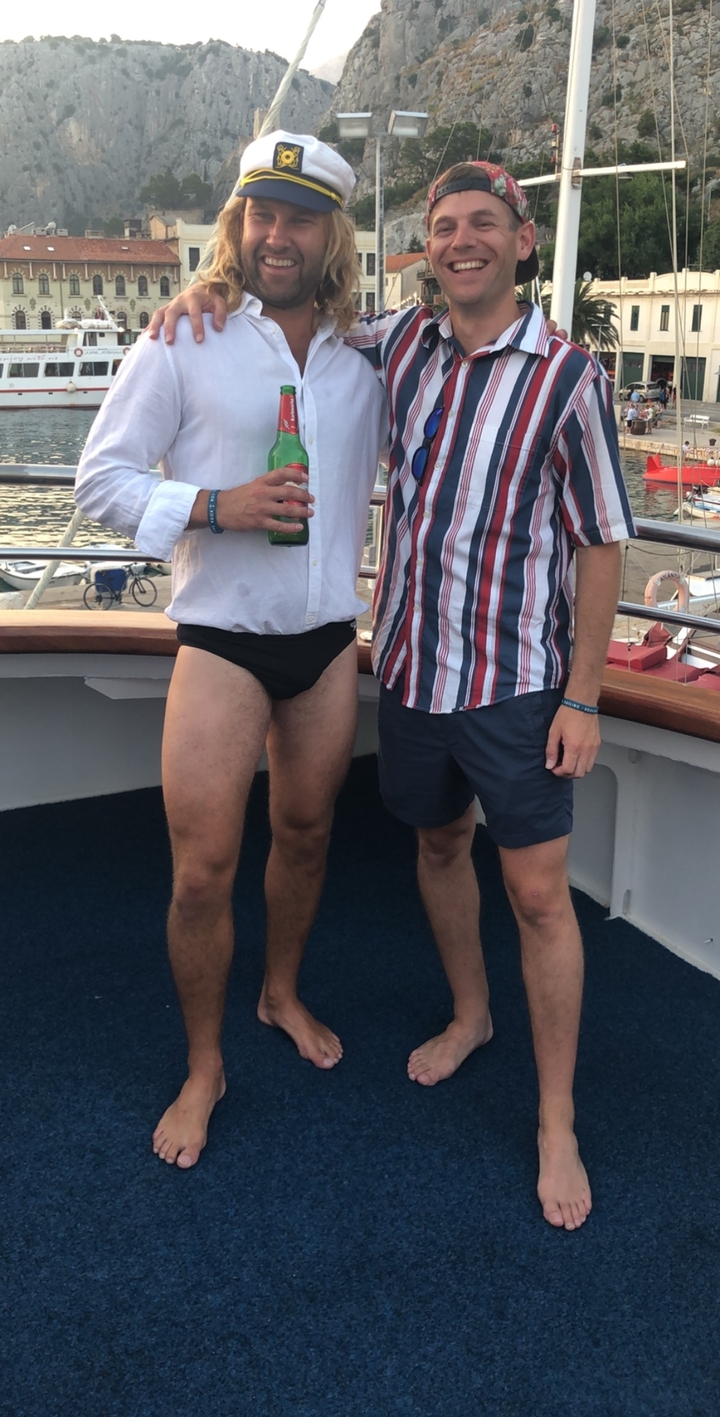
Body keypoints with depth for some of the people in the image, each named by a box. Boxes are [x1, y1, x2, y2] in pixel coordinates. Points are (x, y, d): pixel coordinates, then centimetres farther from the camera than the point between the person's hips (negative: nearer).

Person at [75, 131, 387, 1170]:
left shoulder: (365, 359, 6)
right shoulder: (185, 343, -6)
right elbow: (100, 482, -8)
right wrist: (214, 508, -21)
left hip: (328, 638, 4)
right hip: (222, 640, -4)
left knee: (306, 835, 17)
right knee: (203, 870, -3)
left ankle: (282, 991, 43)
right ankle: (203, 1068, 19)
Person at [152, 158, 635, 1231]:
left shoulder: (568, 378, -12)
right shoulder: (401, 342, 2)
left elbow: (601, 545, -9)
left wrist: (583, 696, -11)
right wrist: (212, 290, -2)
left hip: (516, 679, -5)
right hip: (411, 662, 5)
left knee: (538, 894, 0)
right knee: (439, 842, 20)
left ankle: (557, 1124, 16)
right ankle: (470, 1016, 45)